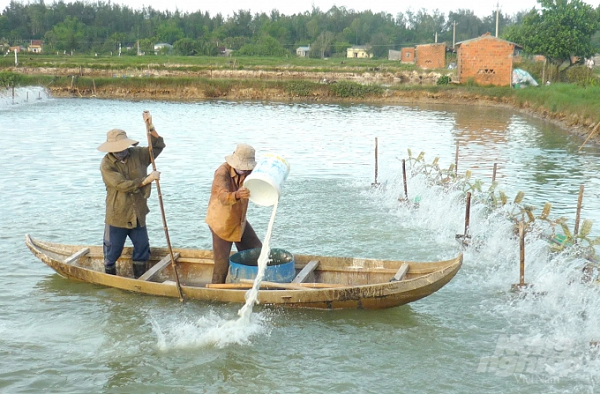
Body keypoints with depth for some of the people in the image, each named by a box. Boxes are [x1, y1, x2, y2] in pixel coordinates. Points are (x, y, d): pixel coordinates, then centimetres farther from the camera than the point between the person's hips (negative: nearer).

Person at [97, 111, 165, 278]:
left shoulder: (137, 154, 0)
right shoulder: (107, 165, -14)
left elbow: (158, 146, 5)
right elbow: (124, 185, -22)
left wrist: (150, 127, -10)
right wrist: (147, 179, -22)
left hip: (138, 214, 4)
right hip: (117, 216, -4)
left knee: (142, 249, 12)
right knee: (112, 251, 8)